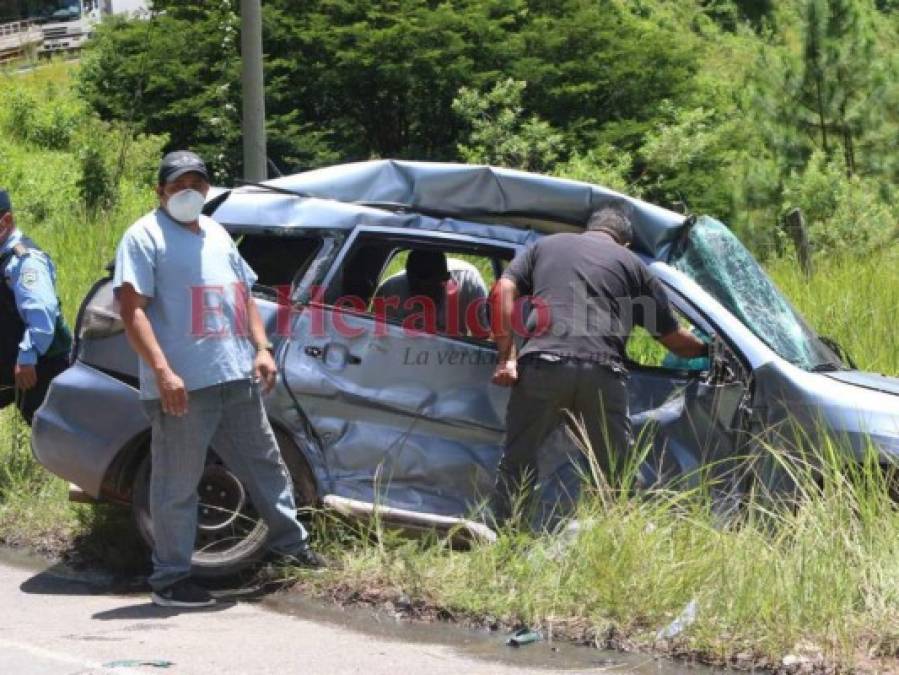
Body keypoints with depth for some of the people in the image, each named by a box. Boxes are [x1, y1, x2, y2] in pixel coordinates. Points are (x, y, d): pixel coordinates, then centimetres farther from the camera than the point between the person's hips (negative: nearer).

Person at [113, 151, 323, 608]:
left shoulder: (216, 235, 19)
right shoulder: (145, 237, -5)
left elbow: (244, 295, 25)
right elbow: (132, 309, -14)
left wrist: (261, 348, 10)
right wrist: (162, 371, -24)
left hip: (237, 381, 7)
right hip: (182, 387, -7)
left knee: (265, 465, 17)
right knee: (177, 486, -2)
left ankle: (291, 544, 31)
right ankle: (170, 579, 6)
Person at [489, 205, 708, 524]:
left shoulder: (544, 246, 25)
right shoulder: (631, 263, 22)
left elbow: (503, 291, 9)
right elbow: (673, 338, 23)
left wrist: (506, 356, 6)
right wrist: (707, 350, 42)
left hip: (542, 365, 0)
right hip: (602, 372, 0)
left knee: (517, 460, 10)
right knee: (615, 471, 12)